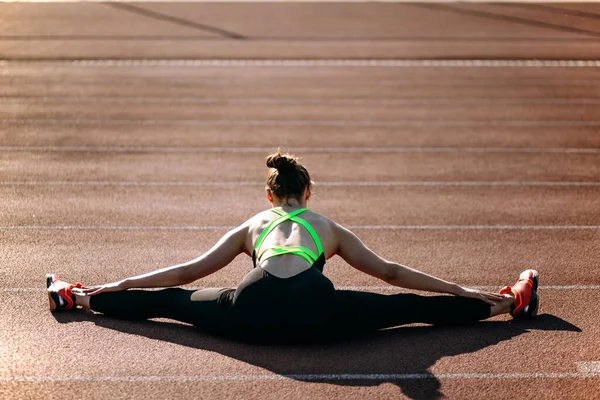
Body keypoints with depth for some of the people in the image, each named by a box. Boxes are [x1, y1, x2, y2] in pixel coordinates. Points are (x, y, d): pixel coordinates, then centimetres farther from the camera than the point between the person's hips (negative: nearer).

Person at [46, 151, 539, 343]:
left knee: (171, 301, 18)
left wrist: (117, 285, 41)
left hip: (254, 310, 1)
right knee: (407, 306, 8)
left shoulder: (251, 226, 32)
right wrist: (461, 289, 38)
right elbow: (391, 273, 31)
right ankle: (509, 303, 14)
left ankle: (76, 297, 26)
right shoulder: (329, 227, 30)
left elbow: (186, 273, 32)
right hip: (313, 311, 0)